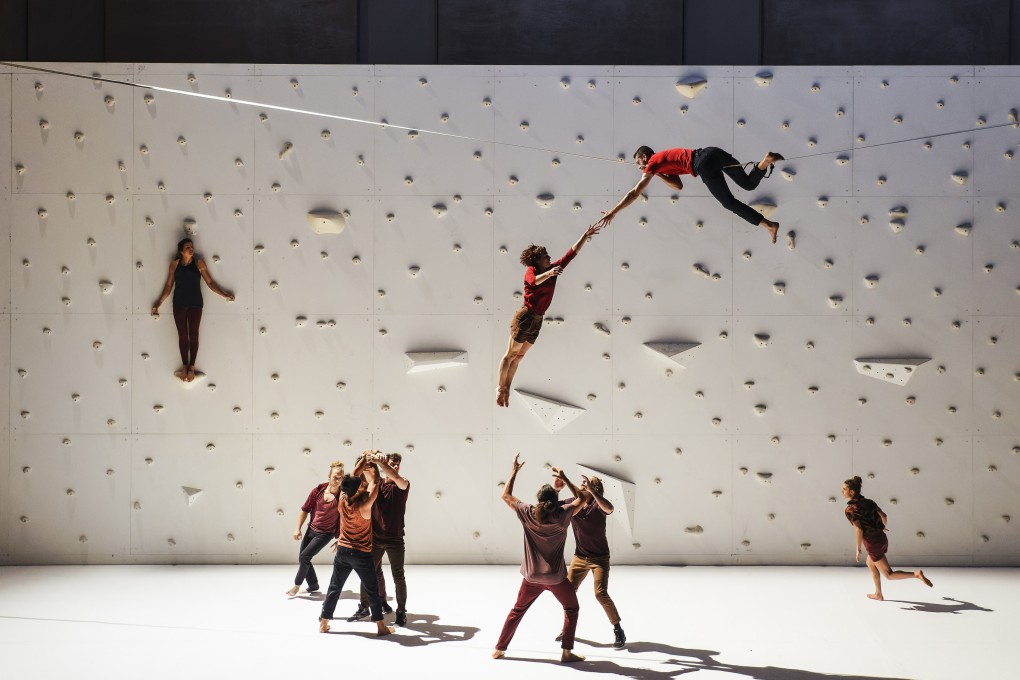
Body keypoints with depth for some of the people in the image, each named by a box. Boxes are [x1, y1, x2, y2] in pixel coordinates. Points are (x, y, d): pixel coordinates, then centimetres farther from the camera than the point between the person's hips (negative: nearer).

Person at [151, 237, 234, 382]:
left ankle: (192, 366, 10)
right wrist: (158, 303, 8)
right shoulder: (174, 264, 1)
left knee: (193, 334, 1)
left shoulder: (199, 263, -3)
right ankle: (185, 365, 13)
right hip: (179, 304, 1)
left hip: (195, 304, -1)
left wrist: (225, 295, -6)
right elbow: (169, 286, 8)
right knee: (182, 335, 4)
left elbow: (210, 283, 1)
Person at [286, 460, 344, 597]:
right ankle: (313, 585, 31)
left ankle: (297, 585, 7)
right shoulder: (318, 491, -6)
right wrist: (298, 529, 3)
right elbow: (305, 510, 4)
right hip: (311, 529, 5)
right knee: (302, 559, 11)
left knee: (304, 556, -13)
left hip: (325, 533, -5)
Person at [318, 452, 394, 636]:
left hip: (343, 551, 5)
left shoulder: (342, 500, -9)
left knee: (334, 588, 13)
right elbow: (374, 483, -15)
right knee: (372, 590, 6)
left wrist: (363, 460, 3)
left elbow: (353, 476, 2)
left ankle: (323, 623, 17)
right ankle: (381, 626, 10)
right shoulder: (364, 506, -24)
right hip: (361, 554, -5)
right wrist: (372, 463, -3)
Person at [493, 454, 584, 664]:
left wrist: (514, 471, 10)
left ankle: (499, 649, 21)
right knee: (571, 609, 16)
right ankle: (566, 652, 8)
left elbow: (506, 495, 5)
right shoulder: (562, 514, -14)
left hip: (532, 576, 3)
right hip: (556, 577, -2)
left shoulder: (527, 513, -7)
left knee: (517, 611, 19)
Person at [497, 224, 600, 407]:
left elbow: (572, 253, 14)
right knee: (510, 355, 0)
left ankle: (507, 389, 15)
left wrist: (585, 236, 11)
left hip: (538, 320, 7)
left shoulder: (554, 268, 10)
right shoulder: (531, 271, -10)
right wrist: (549, 273, -53)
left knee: (519, 356, 11)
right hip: (525, 316, -7)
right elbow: (535, 281, -35)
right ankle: (500, 389, 5)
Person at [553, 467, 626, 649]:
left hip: (599, 557, -5)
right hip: (579, 557, 5)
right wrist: (562, 481, -19)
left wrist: (591, 489, -45)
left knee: (601, 593, -16)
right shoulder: (572, 503, -2)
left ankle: (618, 631, -2)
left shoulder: (597, 505, -16)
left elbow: (609, 508, -39)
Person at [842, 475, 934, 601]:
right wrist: (882, 527, 30)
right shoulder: (868, 502, 5)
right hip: (882, 539, 8)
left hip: (873, 545, -8)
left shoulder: (850, 509, -14)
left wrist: (858, 549, -9)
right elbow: (884, 516, 8)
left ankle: (916, 574, -15)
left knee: (889, 575, 2)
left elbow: (859, 530, -19)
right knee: (870, 564, 30)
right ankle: (878, 594, 36)